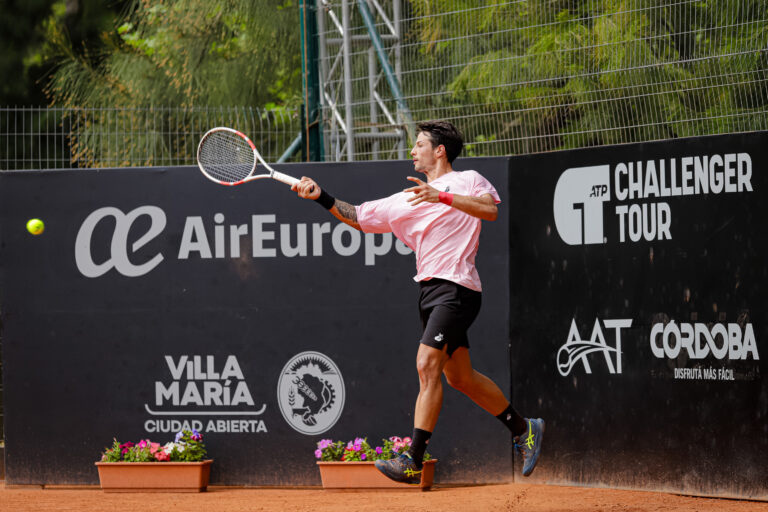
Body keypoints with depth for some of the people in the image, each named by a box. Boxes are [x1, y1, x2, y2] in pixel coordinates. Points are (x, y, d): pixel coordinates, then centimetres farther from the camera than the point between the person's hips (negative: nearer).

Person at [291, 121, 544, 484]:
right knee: (459, 376, 13)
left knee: (427, 366, -18)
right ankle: (523, 429, 29)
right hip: (429, 290, 8)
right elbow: (358, 218, 22)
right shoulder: (405, 201, 21)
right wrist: (322, 197, 10)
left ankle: (413, 462, -22)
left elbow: (491, 209, -16)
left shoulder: (467, 181, 3)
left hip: (456, 287, -8)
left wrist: (443, 197, -23)